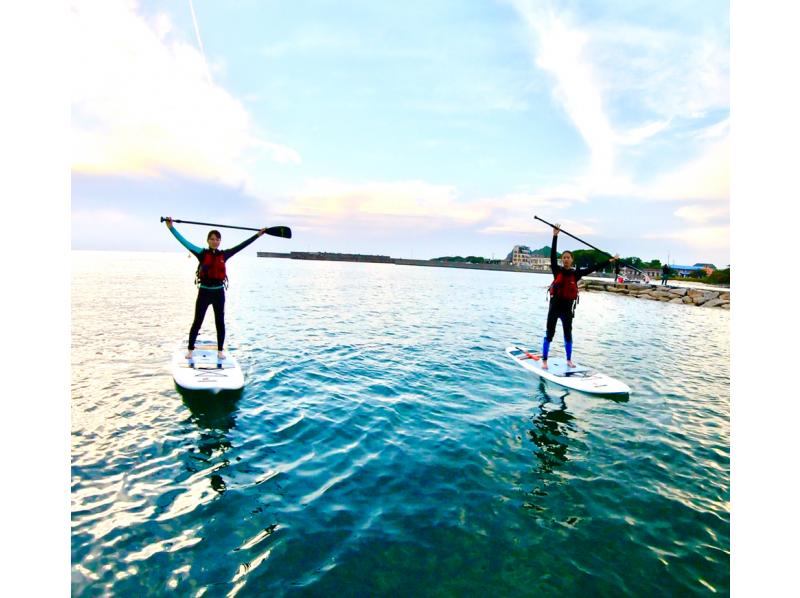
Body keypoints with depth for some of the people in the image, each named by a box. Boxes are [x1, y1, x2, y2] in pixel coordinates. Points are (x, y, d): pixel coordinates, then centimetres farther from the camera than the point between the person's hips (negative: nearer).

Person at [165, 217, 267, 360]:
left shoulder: (224, 254, 3)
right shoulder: (202, 253, -3)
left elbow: (241, 246, 6)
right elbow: (184, 241, -8)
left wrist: (257, 235, 7)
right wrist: (171, 227, -15)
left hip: (218, 292, 2)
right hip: (204, 292, -2)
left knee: (220, 322, 8)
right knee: (197, 322, 5)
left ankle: (220, 350, 20)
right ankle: (190, 349, 18)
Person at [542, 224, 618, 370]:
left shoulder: (576, 274, 2)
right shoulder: (557, 271, -3)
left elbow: (593, 268, 4)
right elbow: (552, 255, -13)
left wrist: (610, 261, 3)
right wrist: (555, 236, -20)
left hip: (567, 308, 2)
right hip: (554, 307, -2)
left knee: (568, 335, 13)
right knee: (549, 334, 1)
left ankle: (569, 360, 28)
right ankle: (544, 361, 8)